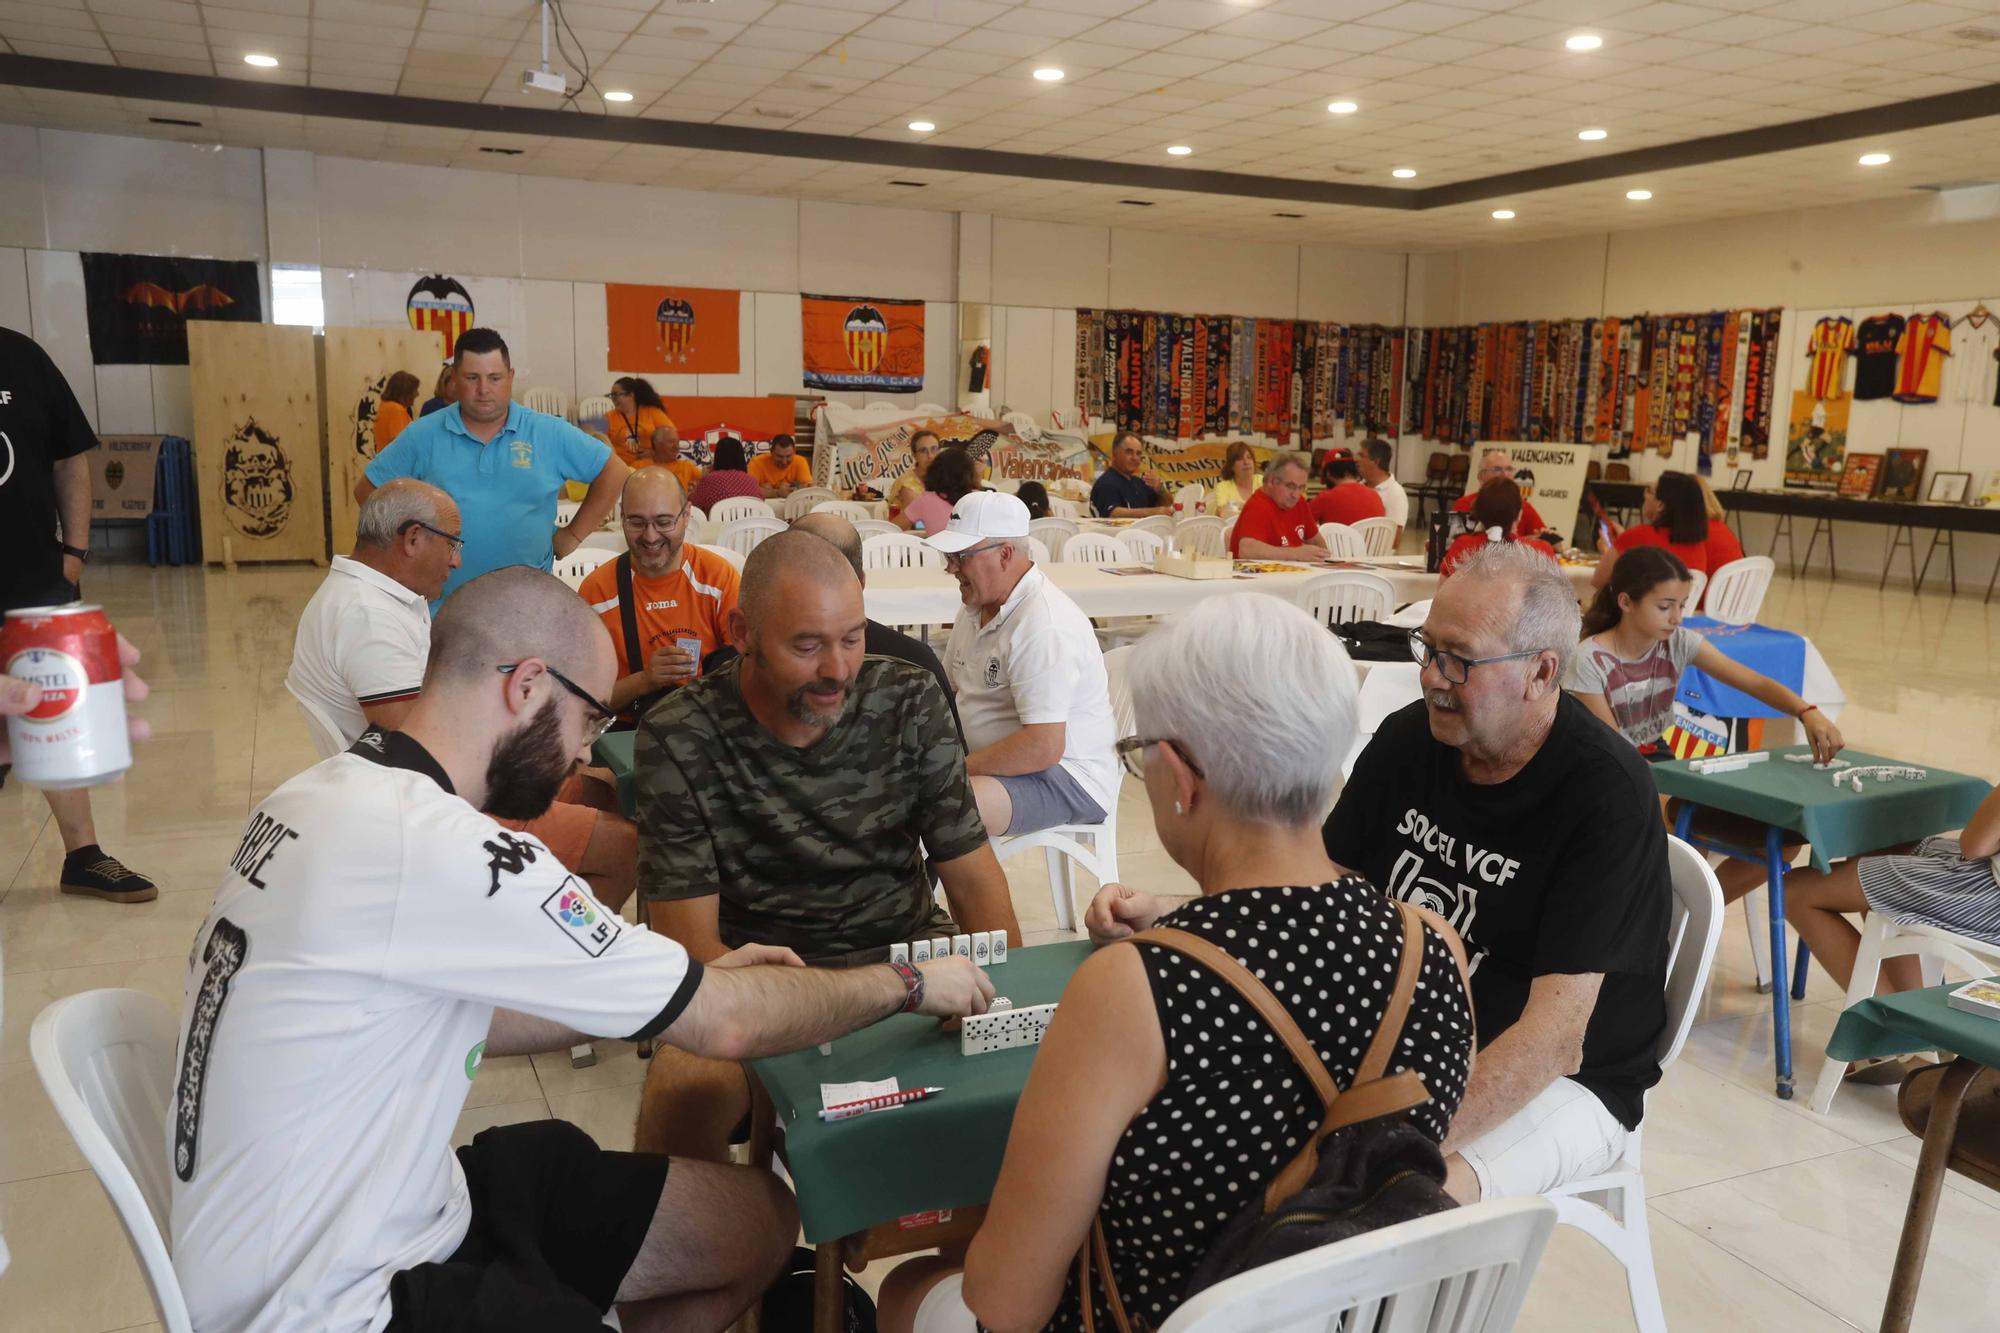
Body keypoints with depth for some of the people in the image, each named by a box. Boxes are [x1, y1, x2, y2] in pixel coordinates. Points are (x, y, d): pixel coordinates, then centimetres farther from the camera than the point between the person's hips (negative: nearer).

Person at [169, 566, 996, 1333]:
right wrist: (910, 983, -5)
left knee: (757, 1223, 6)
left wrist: (700, 981, 9)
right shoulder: (432, 847, -28)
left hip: (350, 1217, 9)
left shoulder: (342, 794, 1)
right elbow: (727, 1026, -21)